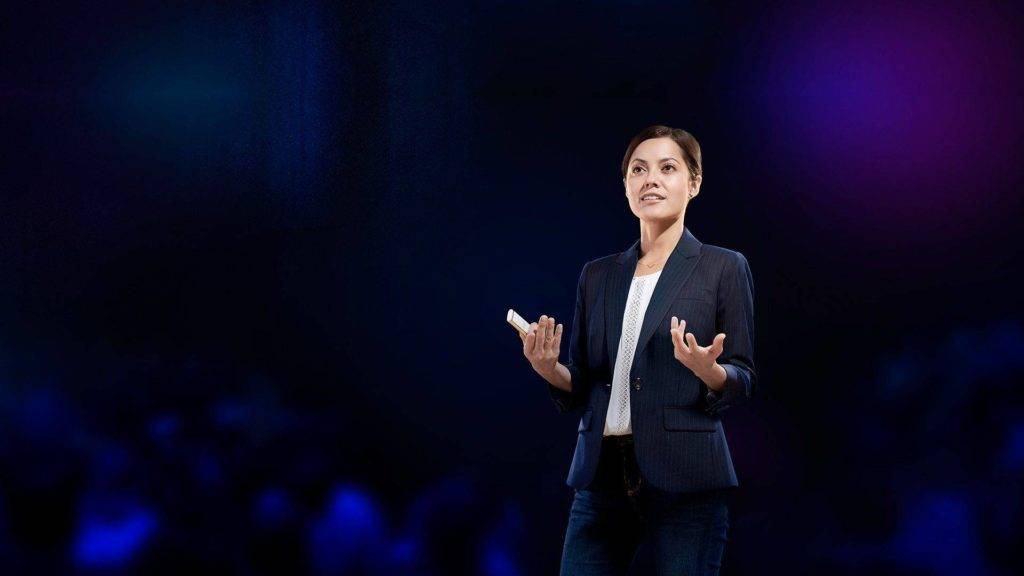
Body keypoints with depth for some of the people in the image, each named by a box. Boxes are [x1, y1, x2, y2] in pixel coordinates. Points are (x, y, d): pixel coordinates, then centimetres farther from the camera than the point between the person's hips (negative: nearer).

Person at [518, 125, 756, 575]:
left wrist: (709, 371, -21)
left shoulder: (724, 268, 3)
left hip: (684, 481, -4)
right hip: (602, 476, 4)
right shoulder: (598, 275, 15)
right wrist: (550, 369, -5)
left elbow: (742, 381, 1)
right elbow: (580, 389, 16)